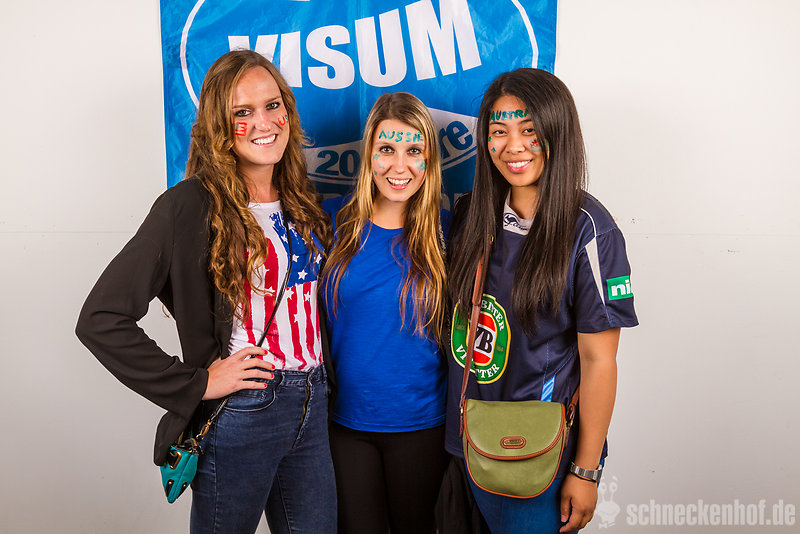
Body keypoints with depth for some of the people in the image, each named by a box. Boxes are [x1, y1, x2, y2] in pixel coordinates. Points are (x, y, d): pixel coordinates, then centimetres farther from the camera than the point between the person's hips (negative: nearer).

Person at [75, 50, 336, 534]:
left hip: (312, 408, 6)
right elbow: (101, 318, -17)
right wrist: (195, 384, -15)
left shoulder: (303, 204, 6)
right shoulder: (192, 207, -13)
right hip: (239, 417, -5)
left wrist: (318, 379, 7)